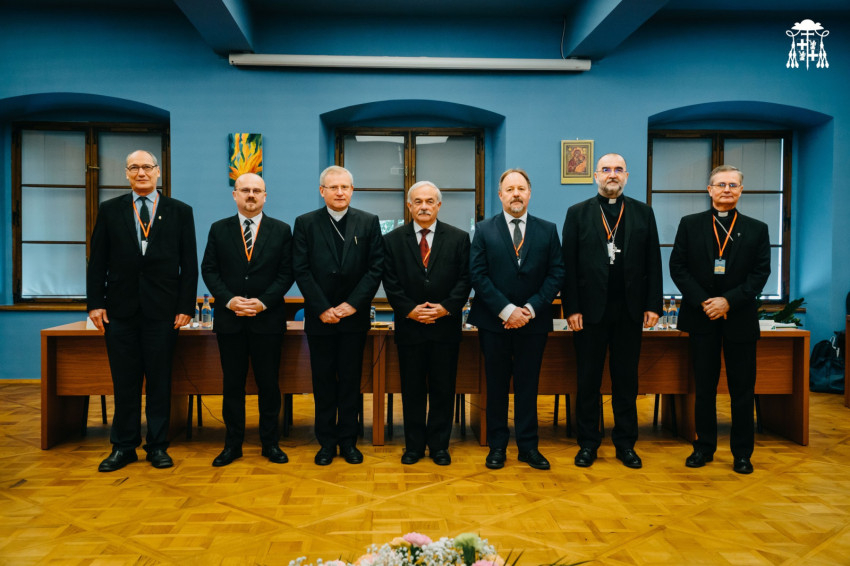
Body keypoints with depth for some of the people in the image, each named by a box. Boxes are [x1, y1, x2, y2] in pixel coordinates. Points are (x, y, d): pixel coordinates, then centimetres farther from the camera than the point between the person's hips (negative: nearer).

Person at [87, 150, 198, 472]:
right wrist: (95, 303, -1)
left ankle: (158, 446, 17)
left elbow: (189, 264, 2)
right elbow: (97, 261, 7)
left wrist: (186, 307, -4)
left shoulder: (180, 212, 5)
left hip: (162, 310, -1)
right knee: (125, 382, 7)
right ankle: (124, 446, 19)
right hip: (120, 309, 1)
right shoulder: (110, 210, 9)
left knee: (159, 381, 5)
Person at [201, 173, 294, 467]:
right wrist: (229, 300, -11)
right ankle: (233, 444, 18)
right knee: (232, 384, 8)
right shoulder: (219, 229, 7)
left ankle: (270, 442, 17)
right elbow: (209, 270, 4)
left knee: (269, 383, 5)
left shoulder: (281, 230, 4)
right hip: (229, 320, 1)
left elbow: (286, 273, -1)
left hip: (268, 318, -1)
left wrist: (263, 302, -12)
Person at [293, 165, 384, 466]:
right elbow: (301, 270, -3)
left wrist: (353, 304, -11)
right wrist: (323, 309, -10)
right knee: (323, 381, 7)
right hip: (320, 317, 0)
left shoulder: (369, 222, 4)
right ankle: (326, 441, 18)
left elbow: (376, 267, -2)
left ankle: (348, 440, 19)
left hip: (354, 316, 0)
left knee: (350, 380, 7)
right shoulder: (305, 223, 2)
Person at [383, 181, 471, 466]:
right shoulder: (393, 240, 5)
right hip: (409, 326, 0)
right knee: (412, 389, 8)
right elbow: (391, 283, 0)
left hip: (446, 326, 0)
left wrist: (446, 308, -12)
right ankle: (414, 445, 20)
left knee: (443, 389, 6)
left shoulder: (458, 238, 5)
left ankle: (439, 445, 19)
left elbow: (464, 279, 0)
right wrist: (409, 310, -11)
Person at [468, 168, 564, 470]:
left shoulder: (548, 230, 5)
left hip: (533, 321, 1)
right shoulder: (484, 230, 2)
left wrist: (531, 309, -11)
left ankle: (528, 446, 19)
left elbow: (556, 274, 0)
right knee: (497, 385, 8)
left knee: (528, 385, 8)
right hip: (494, 321, -1)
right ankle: (497, 446, 19)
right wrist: (506, 310, -13)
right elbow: (478, 275, -5)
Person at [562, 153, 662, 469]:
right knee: (588, 381, 6)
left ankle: (625, 444, 21)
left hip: (630, 312, 2)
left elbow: (653, 263, 6)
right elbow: (568, 264, -1)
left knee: (627, 381, 10)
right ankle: (588, 443, 18)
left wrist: (653, 306, -1)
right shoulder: (577, 213, 4)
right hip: (590, 310, -1)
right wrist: (571, 308, -7)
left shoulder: (643, 213, 9)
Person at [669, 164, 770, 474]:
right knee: (704, 387, 8)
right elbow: (678, 267, 0)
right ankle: (704, 447, 20)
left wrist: (728, 300, -14)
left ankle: (742, 452, 18)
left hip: (740, 318, 0)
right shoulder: (690, 225, 5)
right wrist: (703, 302, -11)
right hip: (701, 318, 0)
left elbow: (760, 273, -1)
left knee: (742, 389, 6)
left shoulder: (757, 229, 6)